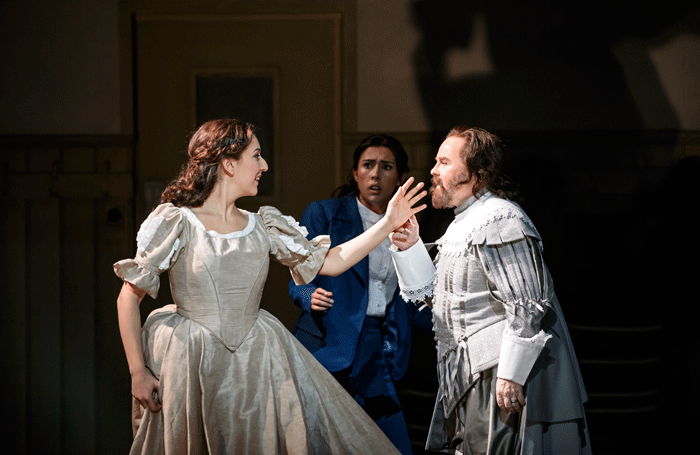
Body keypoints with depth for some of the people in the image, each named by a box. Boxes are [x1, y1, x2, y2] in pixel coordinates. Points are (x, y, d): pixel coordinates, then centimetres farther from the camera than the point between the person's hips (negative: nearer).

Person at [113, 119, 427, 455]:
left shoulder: (263, 226, 6)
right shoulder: (174, 223, -9)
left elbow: (329, 262, 10)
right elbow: (128, 298, -6)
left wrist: (388, 224, 3)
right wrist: (137, 372, -10)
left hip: (255, 361, 4)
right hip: (191, 364, -4)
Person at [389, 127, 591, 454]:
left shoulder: (497, 222, -16)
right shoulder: (463, 223, 18)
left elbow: (526, 308, -21)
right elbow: (433, 293, 22)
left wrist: (511, 376, -23)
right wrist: (409, 248, 8)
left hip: (500, 379, -11)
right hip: (475, 379, 11)